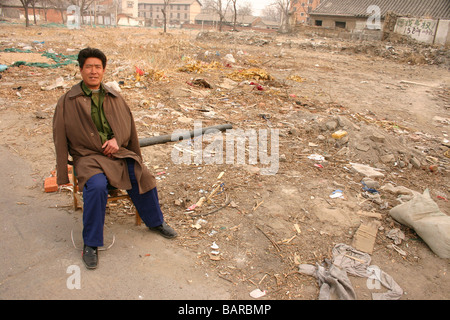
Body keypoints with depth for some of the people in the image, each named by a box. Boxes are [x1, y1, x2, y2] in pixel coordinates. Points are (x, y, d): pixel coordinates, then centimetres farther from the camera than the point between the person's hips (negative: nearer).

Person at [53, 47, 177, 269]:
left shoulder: (115, 98, 13)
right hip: (88, 157, -3)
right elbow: (60, 140, 2)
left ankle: (155, 222, 11)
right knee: (97, 187, -31)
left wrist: (117, 139, -6)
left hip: (118, 153, 3)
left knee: (142, 177, -16)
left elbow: (128, 125, 17)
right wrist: (63, 176, -2)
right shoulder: (68, 102, 3)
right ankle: (90, 244, -14)